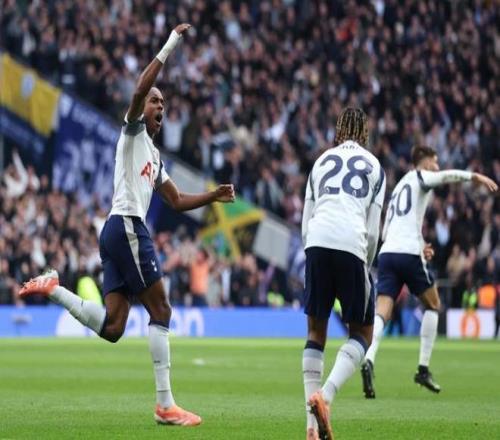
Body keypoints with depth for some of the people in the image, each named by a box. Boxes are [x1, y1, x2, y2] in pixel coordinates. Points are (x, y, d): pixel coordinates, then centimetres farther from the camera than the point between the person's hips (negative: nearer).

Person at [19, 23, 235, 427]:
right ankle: (165, 404, -9)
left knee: (111, 329, 2)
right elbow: (138, 92, -17)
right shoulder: (133, 132, 3)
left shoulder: (155, 156, 28)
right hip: (126, 226, -9)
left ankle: (52, 288, 3)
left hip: (120, 232, 9)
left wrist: (214, 196, 17)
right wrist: (170, 47, -14)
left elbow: (178, 201, 30)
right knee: (161, 311, -8)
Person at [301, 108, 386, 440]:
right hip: (351, 246, -3)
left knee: (316, 331, 11)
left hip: (317, 242, 3)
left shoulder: (322, 161, 23)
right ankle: (326, 395, -16)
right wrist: (367, 266, 21)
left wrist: (315, 258, 27)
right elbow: (373, 229, 9)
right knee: (362, 334, 9)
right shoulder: (374, 166, 16)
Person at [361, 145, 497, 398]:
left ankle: (369, 360, -33)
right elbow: (445, 176, -17)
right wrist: (475, 176, -22)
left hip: (387, 252, 6)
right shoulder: (420, 177, 7)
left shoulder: (398, 188, 28)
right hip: (409, 253, -6)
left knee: (382, 312, -7)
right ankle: (423, 369, 8)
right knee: (432, 306, 14)